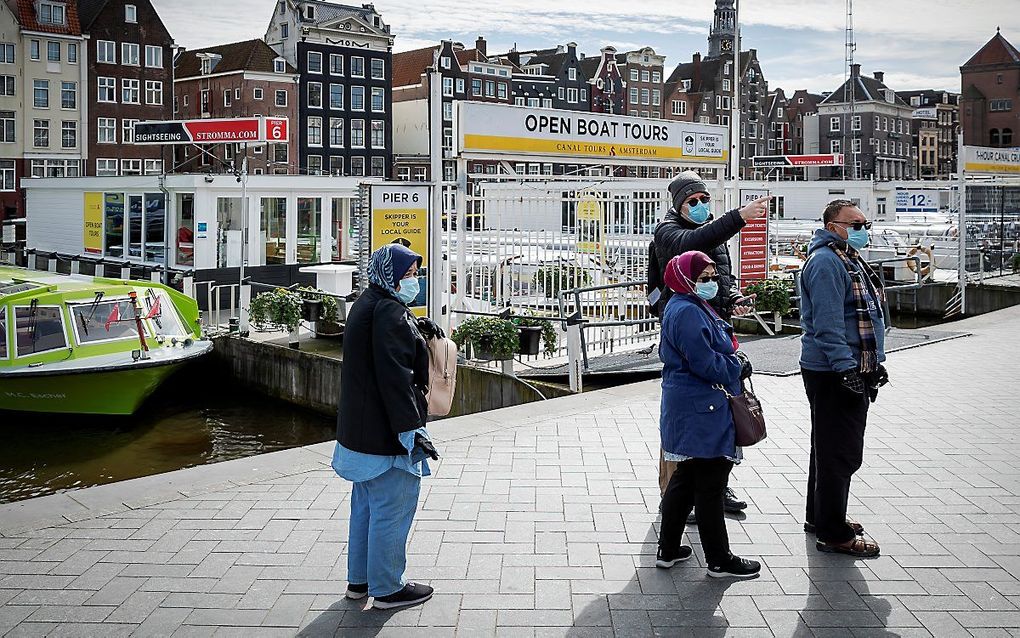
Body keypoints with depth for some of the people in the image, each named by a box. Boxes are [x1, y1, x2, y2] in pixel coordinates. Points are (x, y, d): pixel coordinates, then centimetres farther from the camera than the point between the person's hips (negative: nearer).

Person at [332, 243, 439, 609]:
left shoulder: (366, 305, 13)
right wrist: (411, 429, -23)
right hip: (387, 433, -11)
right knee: (392, 509, 0)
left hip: (360, 429, 11)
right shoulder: (390, 312, -19)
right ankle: (387, 589, 11)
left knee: (366, 504, 19)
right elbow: (396, 377, -24)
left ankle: (359, 579, 30)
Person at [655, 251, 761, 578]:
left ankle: (668, 549, 25)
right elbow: (705, 362, -23)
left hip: (690, 411, 11)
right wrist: (738, 368, -7)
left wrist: (733, 363, 8)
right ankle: (719, 560, 10)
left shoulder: (696, 306, 17)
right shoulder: (688, 312, -18)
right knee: (710, 484, -1)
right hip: (701, 413, -11)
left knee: (685, 478, 17)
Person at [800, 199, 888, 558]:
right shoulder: (826, 262, -16)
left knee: (830, 448, 19)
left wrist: (875, 363, 25)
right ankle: (833, 534, 0)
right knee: (840, 452, -7)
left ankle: (819, 516, 31)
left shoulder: (849, 259, 19)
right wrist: (846, 367, -28)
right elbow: (827, 323, -24)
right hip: (832, 375, -11)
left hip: (852, 371, 11)